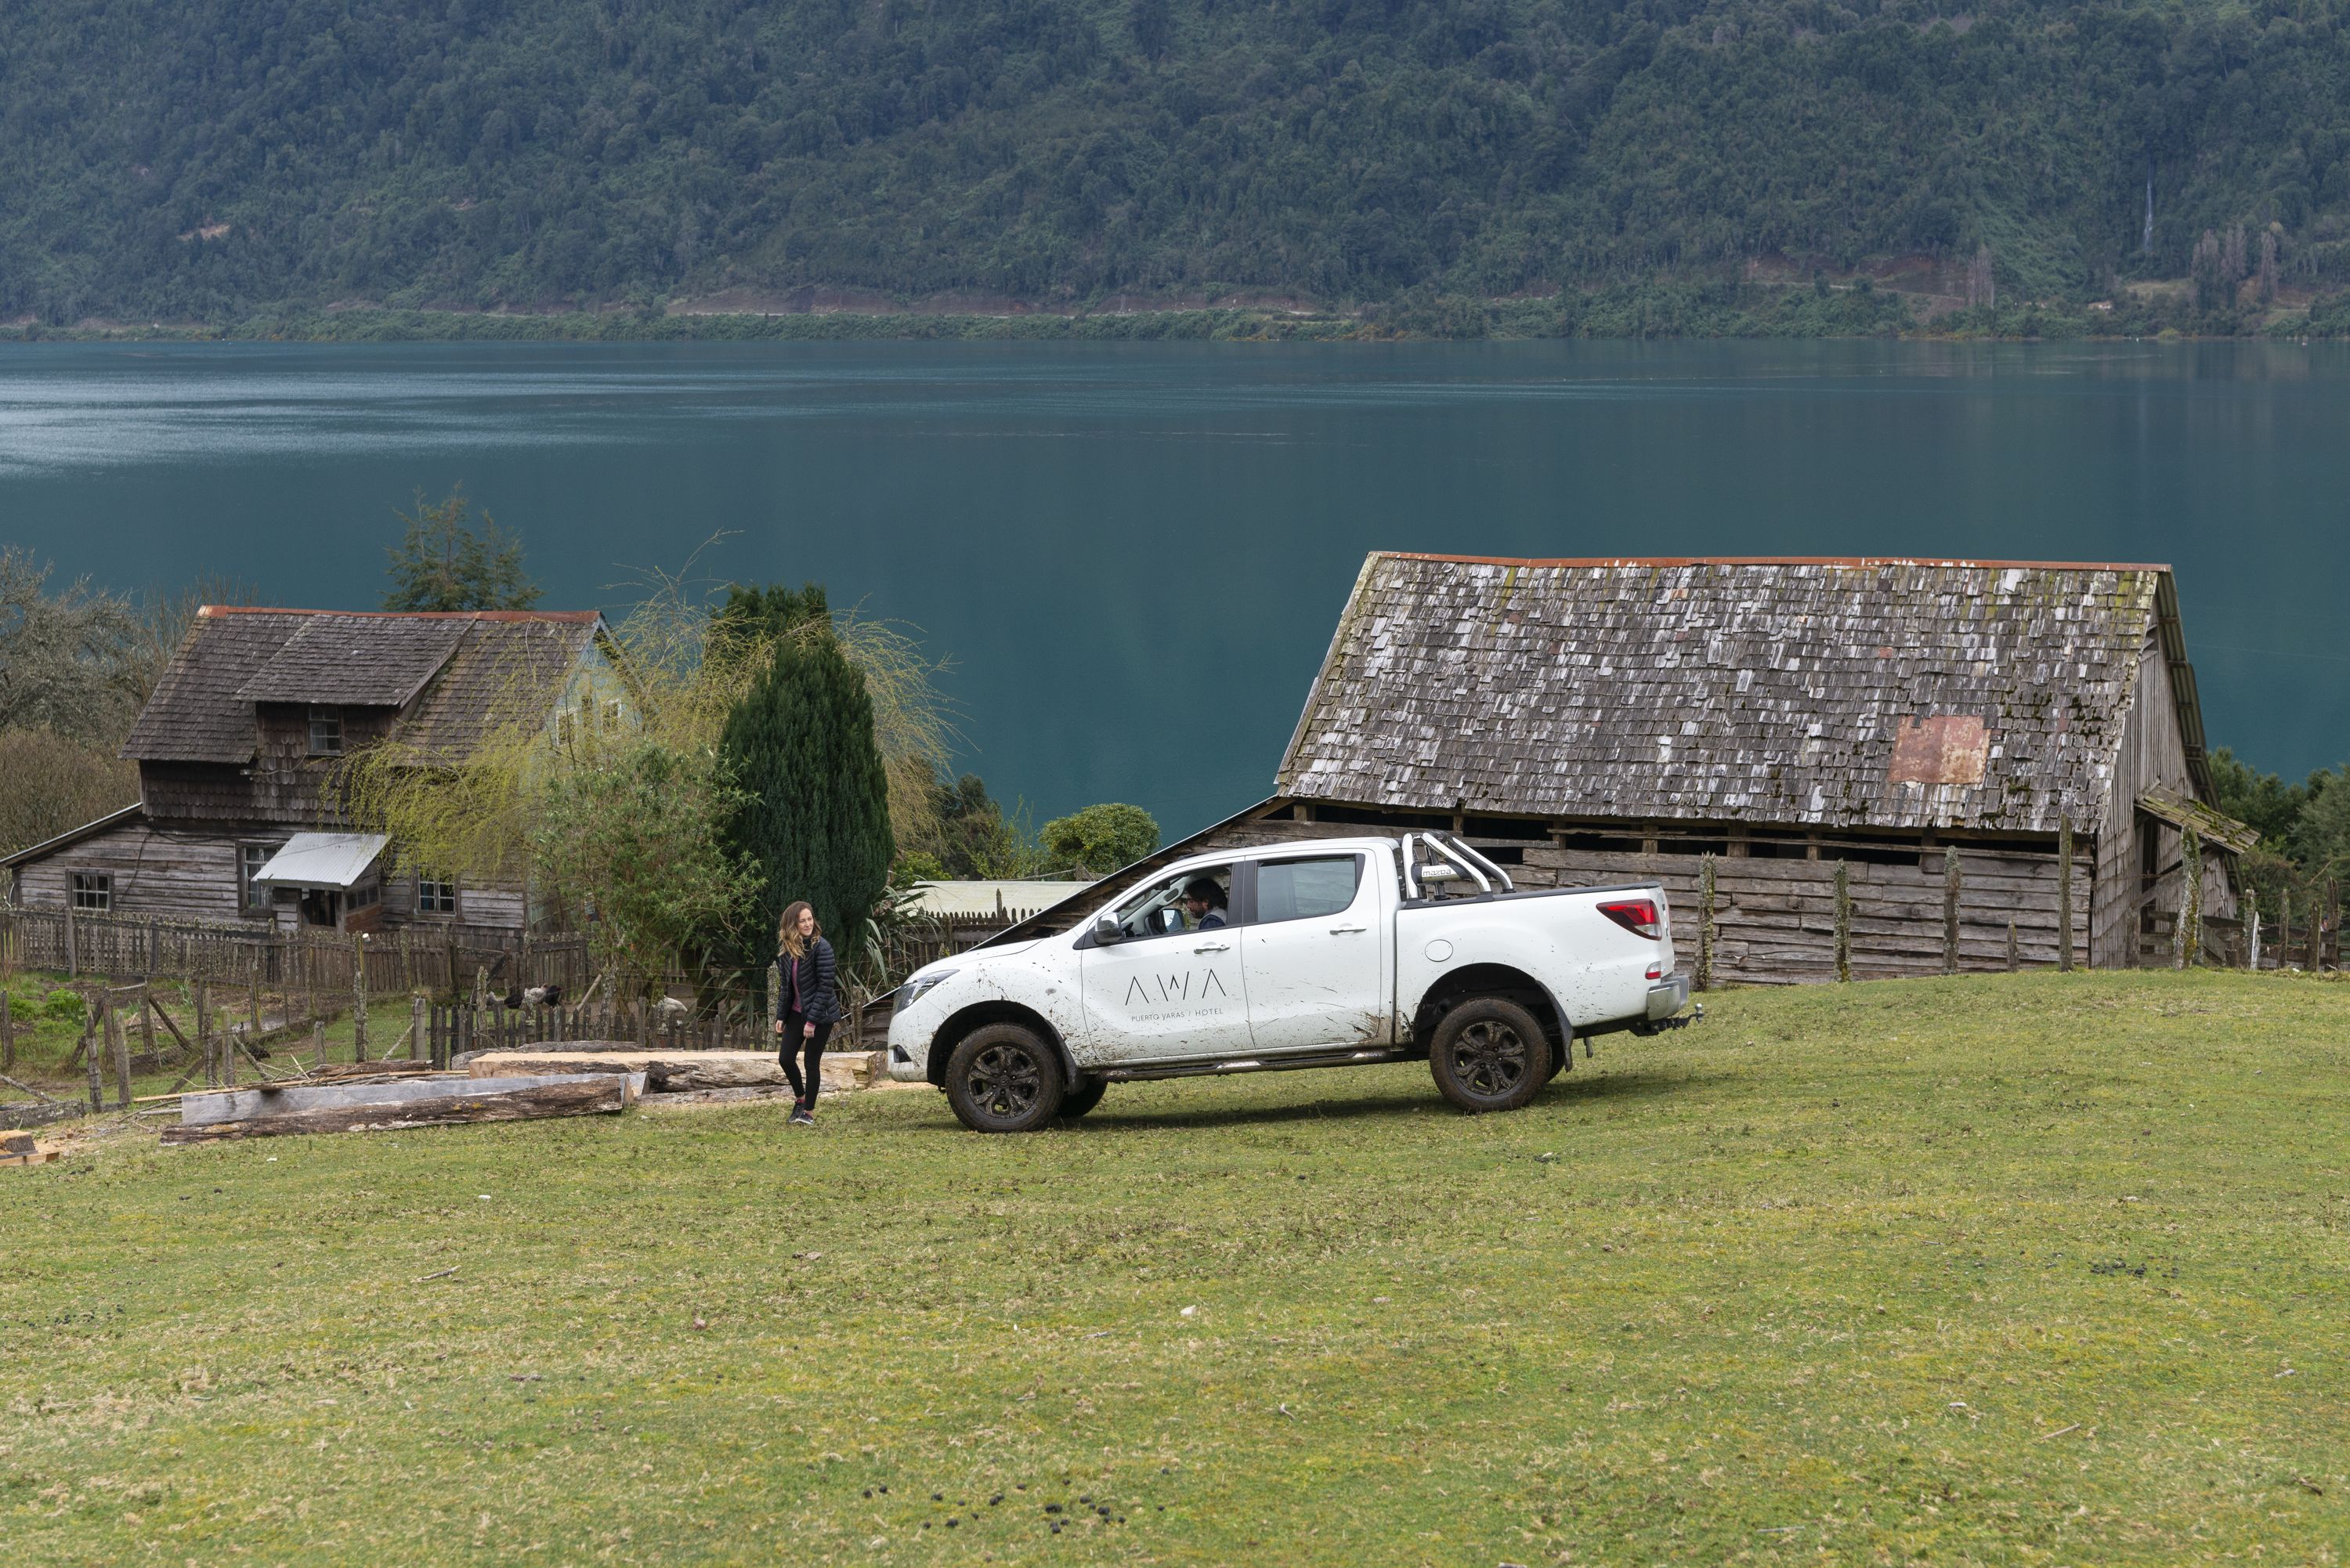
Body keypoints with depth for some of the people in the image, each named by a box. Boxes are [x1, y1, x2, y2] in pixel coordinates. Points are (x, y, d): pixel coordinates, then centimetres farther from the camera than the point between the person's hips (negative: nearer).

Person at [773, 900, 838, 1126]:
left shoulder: (821, 947, -17)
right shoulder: (785, 950, 2)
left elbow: (825, 986, -18)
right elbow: (785, 986, 10)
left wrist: (812, 1021, -20)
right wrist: (781, 1016, 4)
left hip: (821, 1014, -6)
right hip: (796, 1012, 6)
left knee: (811, 1062, -2)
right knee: (786, 1058, 1)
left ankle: (809, 1112, 12)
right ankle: (800, 1098, 26)